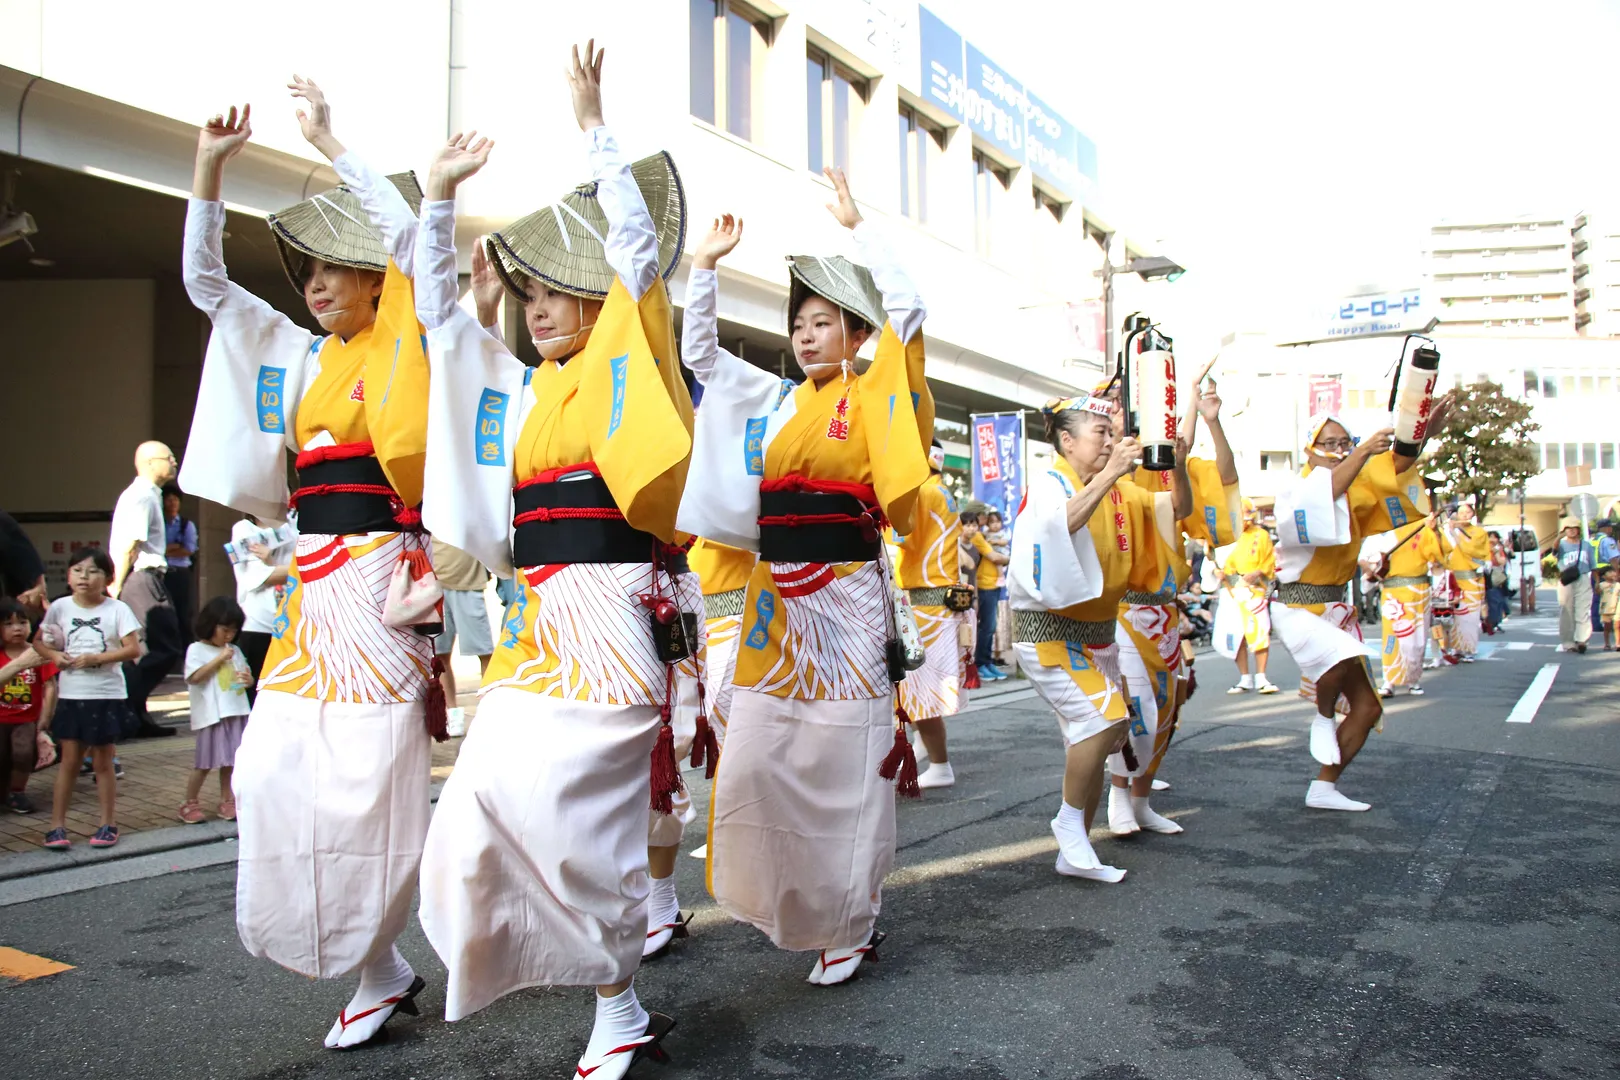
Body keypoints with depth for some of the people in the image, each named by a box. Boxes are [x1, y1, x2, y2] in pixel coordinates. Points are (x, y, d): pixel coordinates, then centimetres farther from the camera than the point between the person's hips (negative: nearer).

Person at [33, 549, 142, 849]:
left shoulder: (117, 609, -8)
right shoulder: (60, 607, 0)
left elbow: (133, 649, -13)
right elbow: (38, 641, 11)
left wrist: (96, 658, -21)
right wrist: (55, 656, -9)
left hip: (106, 696, -2)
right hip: (70, 695, 2)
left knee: (103, 762, 8)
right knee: (69, 760, 7)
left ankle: (108, 824, 18)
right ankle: (57, 825, 14)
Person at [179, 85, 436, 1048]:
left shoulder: (402, 346, 2)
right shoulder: (298, 355, 18)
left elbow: (409, 230, -10)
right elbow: (206, 281, 20)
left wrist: (329, 142, 1)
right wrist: (211, 167, 12)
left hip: (378, 579, -6)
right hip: (311, 584, 7)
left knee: (369, 777, -5)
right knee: (274, 768, 2)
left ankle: (381, 971, 12)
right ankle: (379, 968, 14)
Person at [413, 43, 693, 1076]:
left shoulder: (627, 367, 3)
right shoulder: (520, 386, 19)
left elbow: (641, 248, -5)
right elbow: (438, 308, 25)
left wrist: (595, 126, 2)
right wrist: (443, 194, 23)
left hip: (609, 614, -7)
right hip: (535, 622, 7)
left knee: (572, 805, -10)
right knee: (492, 805, -1)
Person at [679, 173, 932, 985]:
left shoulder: (872, 398, 3)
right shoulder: (774, 402, 15)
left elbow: (906, 310, -9)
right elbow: (698, 352, 21)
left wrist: (858, 226, -2)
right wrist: (706, 264, 16)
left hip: (846, 598, -5)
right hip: (774, 599, 5)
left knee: (845, 764, 2)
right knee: (756, 759, 3)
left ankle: (850, 924, 15)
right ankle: (784, 899, 23)